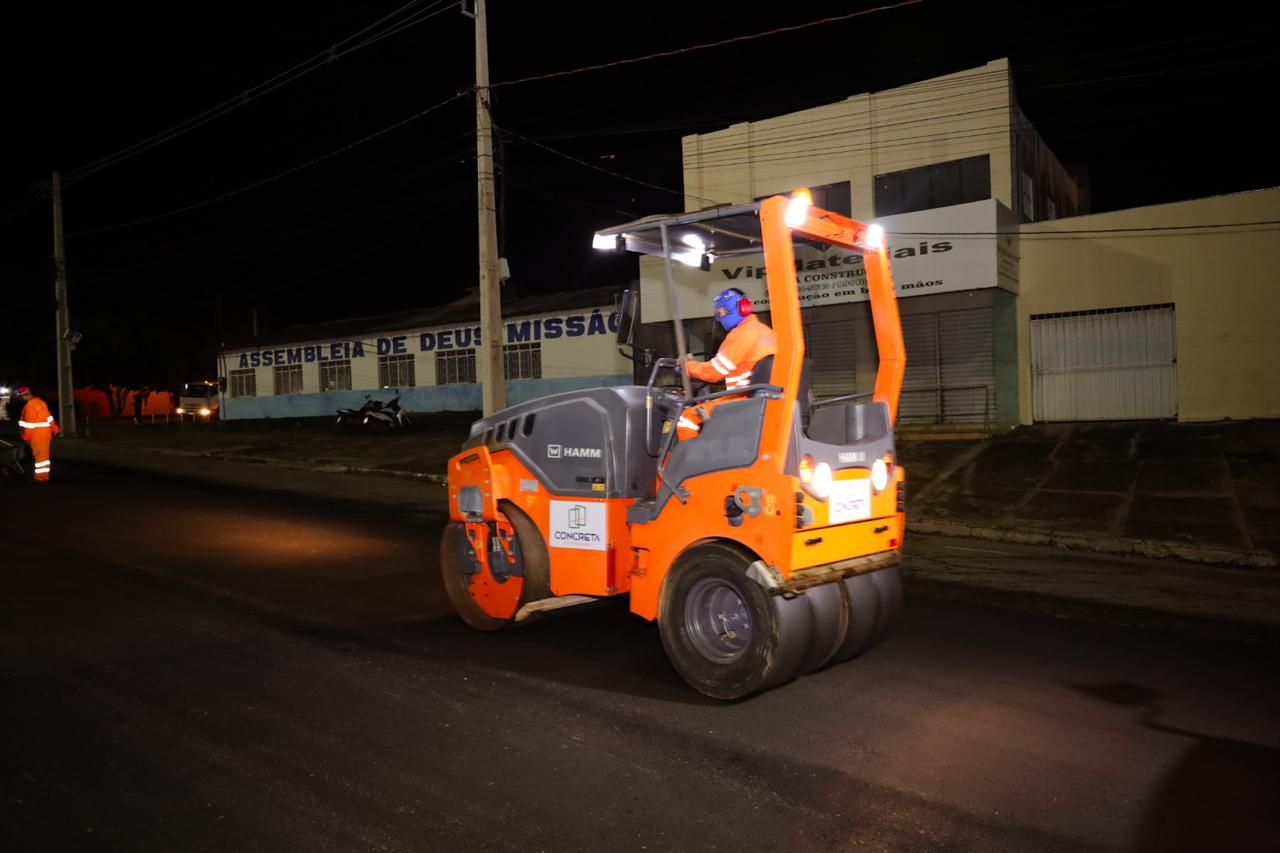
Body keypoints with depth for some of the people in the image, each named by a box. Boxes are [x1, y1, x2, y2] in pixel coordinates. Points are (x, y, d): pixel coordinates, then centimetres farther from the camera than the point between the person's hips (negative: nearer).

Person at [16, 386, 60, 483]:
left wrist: (26, 437, -13)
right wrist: (54, 429, 19)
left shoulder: (30, 405, -17)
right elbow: (48, 417, 16)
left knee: (39, 455, -5)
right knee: (44, 455, 12)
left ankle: (40, 477, -1)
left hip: (38, 435, -9)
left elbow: (29, 424, -18)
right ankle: (44, 476, 16)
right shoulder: (39, 402, 13)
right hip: (45, 433, 9)